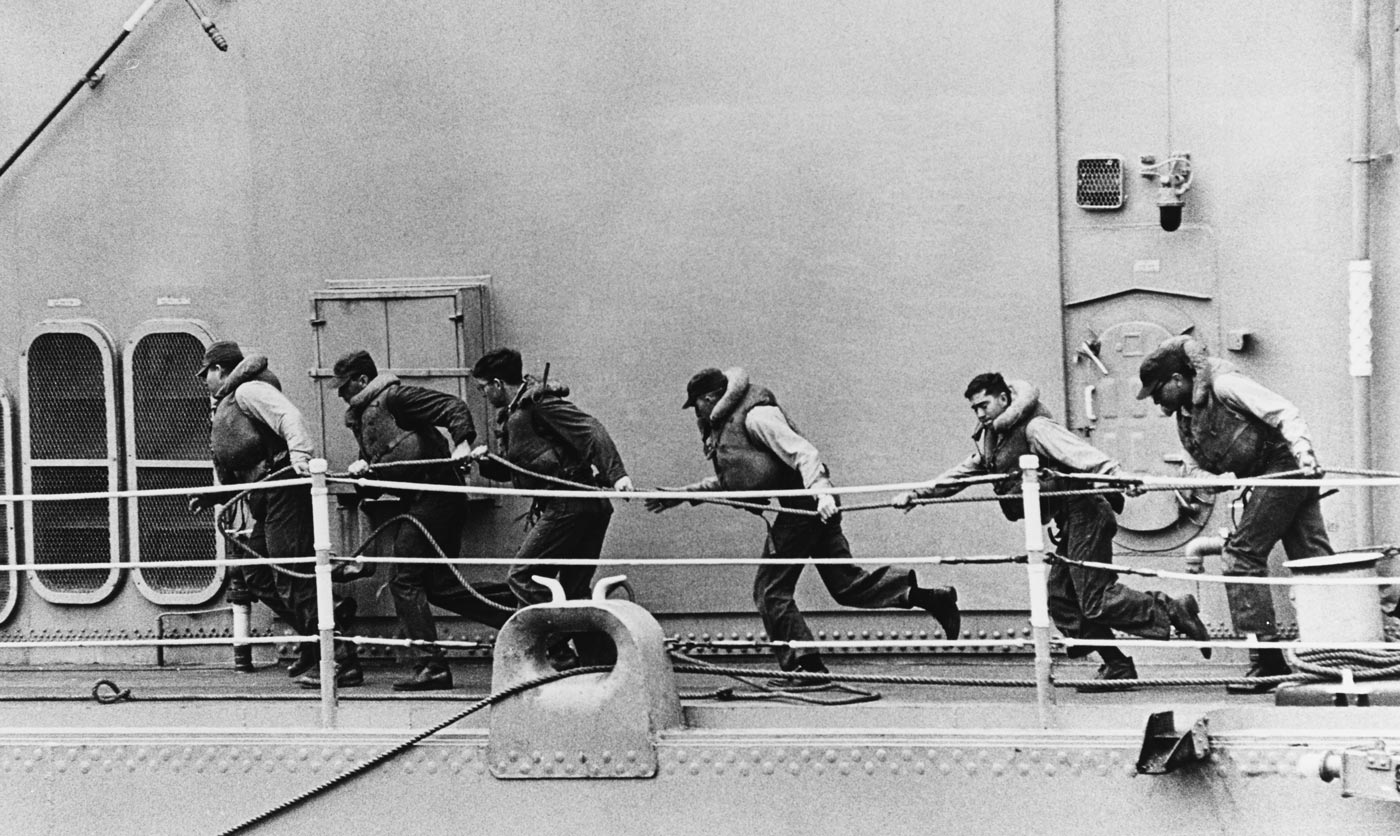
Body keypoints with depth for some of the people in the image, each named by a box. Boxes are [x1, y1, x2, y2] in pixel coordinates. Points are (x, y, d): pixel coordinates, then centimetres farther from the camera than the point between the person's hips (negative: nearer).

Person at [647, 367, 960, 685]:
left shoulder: (756, 416, -11)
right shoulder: (725, 426, 20)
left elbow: (802, 452, -20)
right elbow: (728, 480, 33)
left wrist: (821, 491, -34)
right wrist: (685, 493, 29)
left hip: (805, 504, -10)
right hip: (804, 506, 10)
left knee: (770, 590, -4)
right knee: (845, 581, 7)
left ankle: (806, 666, -3)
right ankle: (929, 596, 4)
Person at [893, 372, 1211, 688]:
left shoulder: (1034, 428, -12)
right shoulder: (990, 443, 15)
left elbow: (1079, 453, -25)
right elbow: (959, 474, 26)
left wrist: (1116, 475, -40)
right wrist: (917, 494, 20)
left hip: (1084, 513, -9)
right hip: (1071, 522, 9)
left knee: (1095, 602, -12)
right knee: (1060, 598, 6)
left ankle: (1173, 610, -2)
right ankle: (1117, 666, 10)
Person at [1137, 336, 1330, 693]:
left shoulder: (1224, 385, -14)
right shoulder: (1186, 416, 14)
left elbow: (1284, 413, -18)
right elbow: (1207, 469, 17)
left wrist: (1302, 451, -31)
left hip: (1285, 463, -9)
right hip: (1266, 476, 9)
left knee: (1243, 555, -10)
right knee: (1313, 560, 6)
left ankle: (1267, 659, -9)